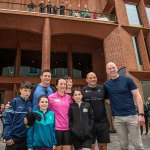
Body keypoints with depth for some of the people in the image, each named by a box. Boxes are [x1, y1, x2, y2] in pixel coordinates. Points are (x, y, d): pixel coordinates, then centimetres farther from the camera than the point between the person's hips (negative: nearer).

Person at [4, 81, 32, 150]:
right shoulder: (14, 102, -10)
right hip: (13, 137, -4)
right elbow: (8, 120, -11)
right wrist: (7, 136, -15)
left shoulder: (30, 104, 3)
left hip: (25, 137, 4)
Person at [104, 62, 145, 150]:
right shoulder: (106, 85, 4)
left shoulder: (127, 80, -2)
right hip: (117, 118, 2)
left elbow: (137, 96, -4)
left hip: (131, 115, -2)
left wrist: (141, 114, -11)